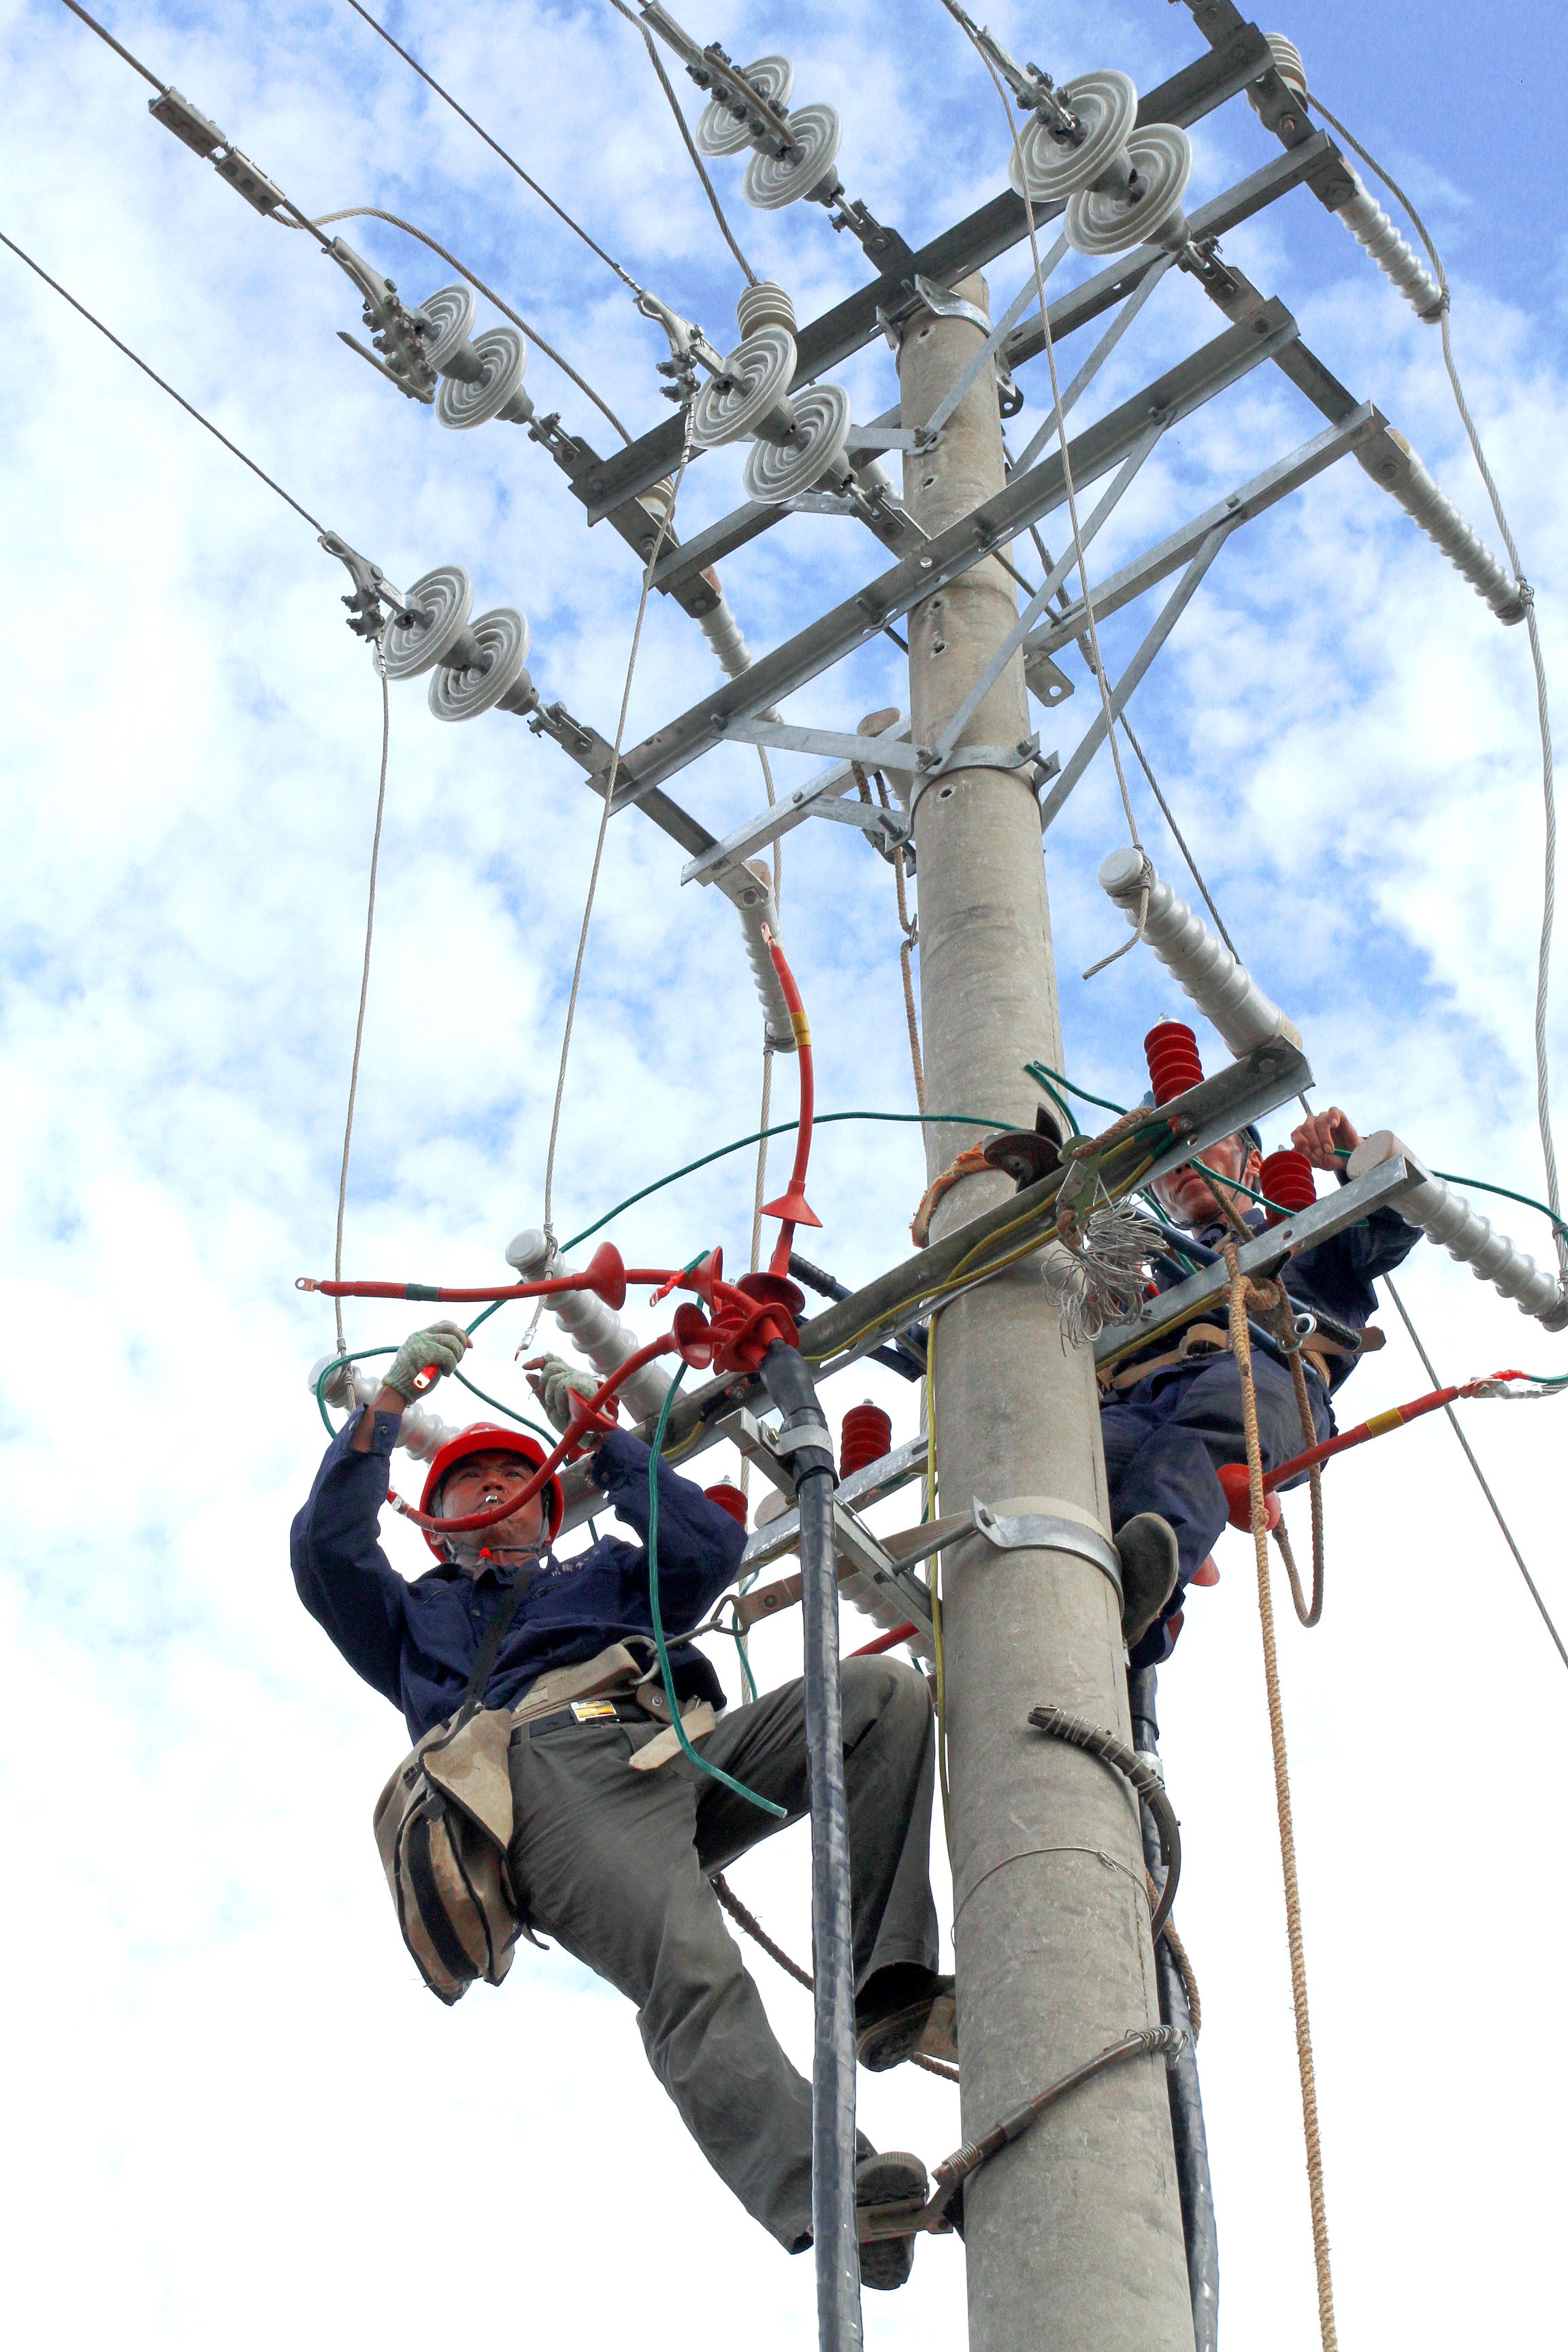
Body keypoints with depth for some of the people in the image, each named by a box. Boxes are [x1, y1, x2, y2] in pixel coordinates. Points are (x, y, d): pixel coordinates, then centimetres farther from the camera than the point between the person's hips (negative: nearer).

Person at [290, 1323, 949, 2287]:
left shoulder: (603, 1576, 44)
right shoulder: (416, 1614, 39)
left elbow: (711, 1546, 25)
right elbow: (327, 1543, 21)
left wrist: (598, 1431, 29)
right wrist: (393, 1397, 21)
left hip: (681, 1753, 4)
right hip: (545, 1774, -4)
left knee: (884, 1691, -21)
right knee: (694, 1980, -34)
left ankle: (889, 1989, -29)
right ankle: (822, 2197, -56)